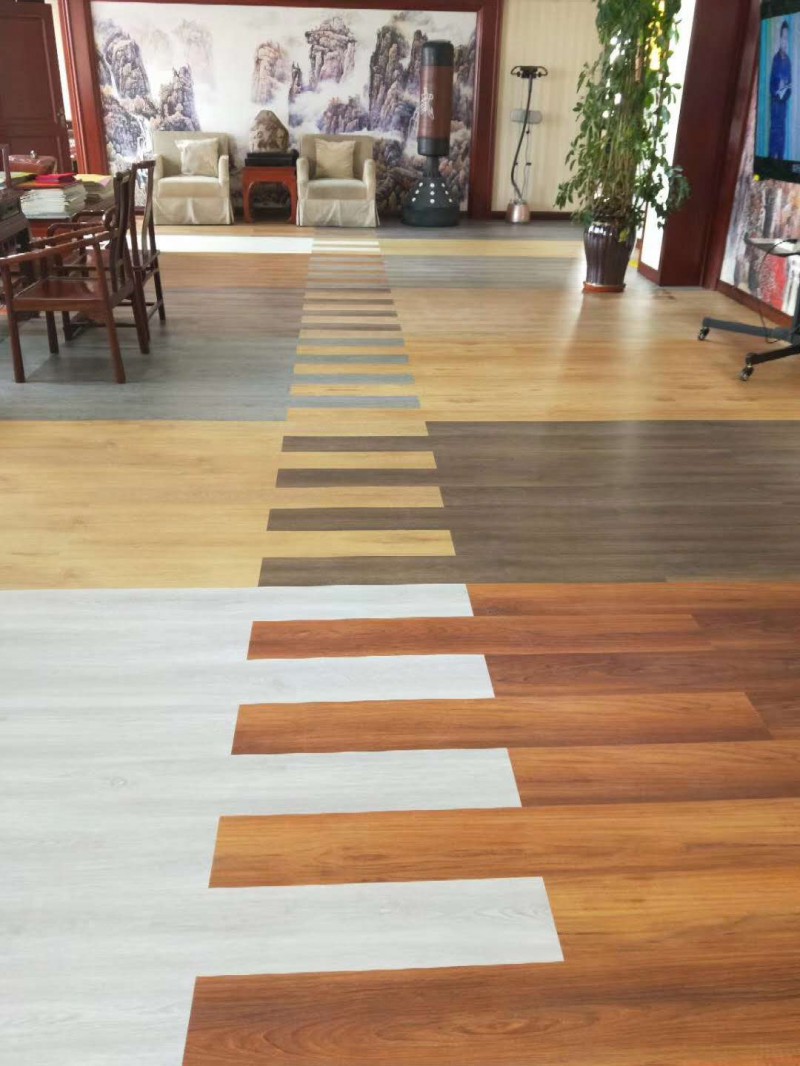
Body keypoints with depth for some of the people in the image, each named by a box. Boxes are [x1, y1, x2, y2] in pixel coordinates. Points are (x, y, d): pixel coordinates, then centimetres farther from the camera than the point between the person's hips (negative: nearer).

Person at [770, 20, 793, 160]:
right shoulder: (776, 58, -3)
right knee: (774, 127, -6)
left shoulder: (788, 60, 9)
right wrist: (776, 92, -20)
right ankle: (772, 156, -3)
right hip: (775, 100, -4)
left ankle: (780, 157, 7)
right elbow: (771, 81, -6)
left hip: (784, 100, 4)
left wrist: (785, 91, -8)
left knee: (782, 128, 5)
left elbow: (790, 82, 12)